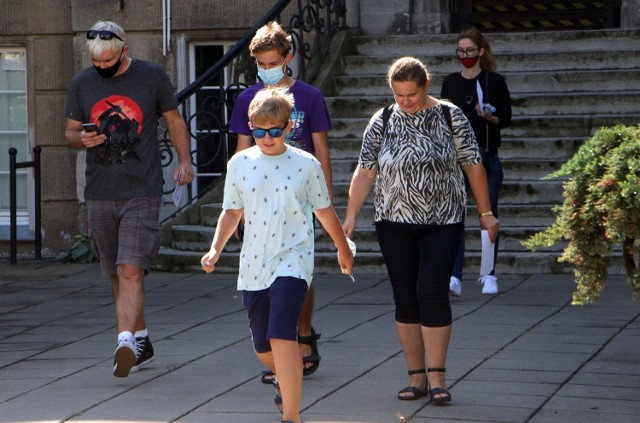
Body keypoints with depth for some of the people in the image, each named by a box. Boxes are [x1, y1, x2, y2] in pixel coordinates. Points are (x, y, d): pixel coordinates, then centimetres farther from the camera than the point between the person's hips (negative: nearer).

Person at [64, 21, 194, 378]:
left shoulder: (153, 77, 0)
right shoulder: (82, 83, 7)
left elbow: (174, 120, 11)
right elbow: (70, 131, 16)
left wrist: (185, 160, -3)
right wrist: (81, 139, -8)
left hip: (142, 191, -4)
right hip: (100, 194, 4)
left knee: (131, 270, -17)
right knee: (117, 275, 9)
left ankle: (126, 342, -25)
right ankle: (141, 341, 23)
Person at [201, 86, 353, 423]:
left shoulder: (306, 165, -2)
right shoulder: (240, 164, 4)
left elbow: (324, 211, 11)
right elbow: (232, 212, 14)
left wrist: (343, 249, 23)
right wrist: (216, 249, 0)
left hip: (292, 261, -4)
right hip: (253, 265, 4)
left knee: (281, 335, -21)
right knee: (263, 347, 12)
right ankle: (287, 382, 46)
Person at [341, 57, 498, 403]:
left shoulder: (450, 116, 1)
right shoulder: (382, 122, 4)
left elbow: (473, 166, 5)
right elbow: (365, 172, 5)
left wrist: (485, 213, 6)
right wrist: (350, 216, -2)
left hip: (443, 222, -2)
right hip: (395, 222, 2)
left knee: (433, 292, -13)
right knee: (405, 298, 3)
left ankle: (436, 376, -7)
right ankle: (416, 376, 10)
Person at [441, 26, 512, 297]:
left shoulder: (494, 81, -1)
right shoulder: (451, 82, 8)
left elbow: (506, 119, 0)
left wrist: (489, 117, -19)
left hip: (487, 156, -1)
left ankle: (489, 275, 17)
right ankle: (453, 277, -16)